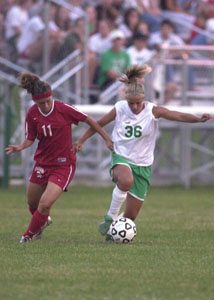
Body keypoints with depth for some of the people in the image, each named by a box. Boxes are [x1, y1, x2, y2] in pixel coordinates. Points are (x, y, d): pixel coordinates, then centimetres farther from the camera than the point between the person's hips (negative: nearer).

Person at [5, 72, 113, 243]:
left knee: (45, 204, -17)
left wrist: (107, 139, -1)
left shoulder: (63, 109, -19)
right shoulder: (33, 114, -7)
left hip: (64, 165, -5)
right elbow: (30, 139, 2)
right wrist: (20, 147, -21)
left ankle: (30, 234, 10)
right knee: (32, 203, 16)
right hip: (42, 163, 5)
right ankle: (43, 220, 52)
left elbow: (89, 120, -7)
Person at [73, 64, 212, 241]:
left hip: (143, 165, 1)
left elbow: (178, 116, -24)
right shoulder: (120, 109, -6)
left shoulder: (153, 111, -11)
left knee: (131, 215, 1)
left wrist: (198, 119, -41)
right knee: (126, 181, -40)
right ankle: (111, 218, -21)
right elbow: (99, 124, 10)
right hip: (121, 157, -1)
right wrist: (81, 141, 10)